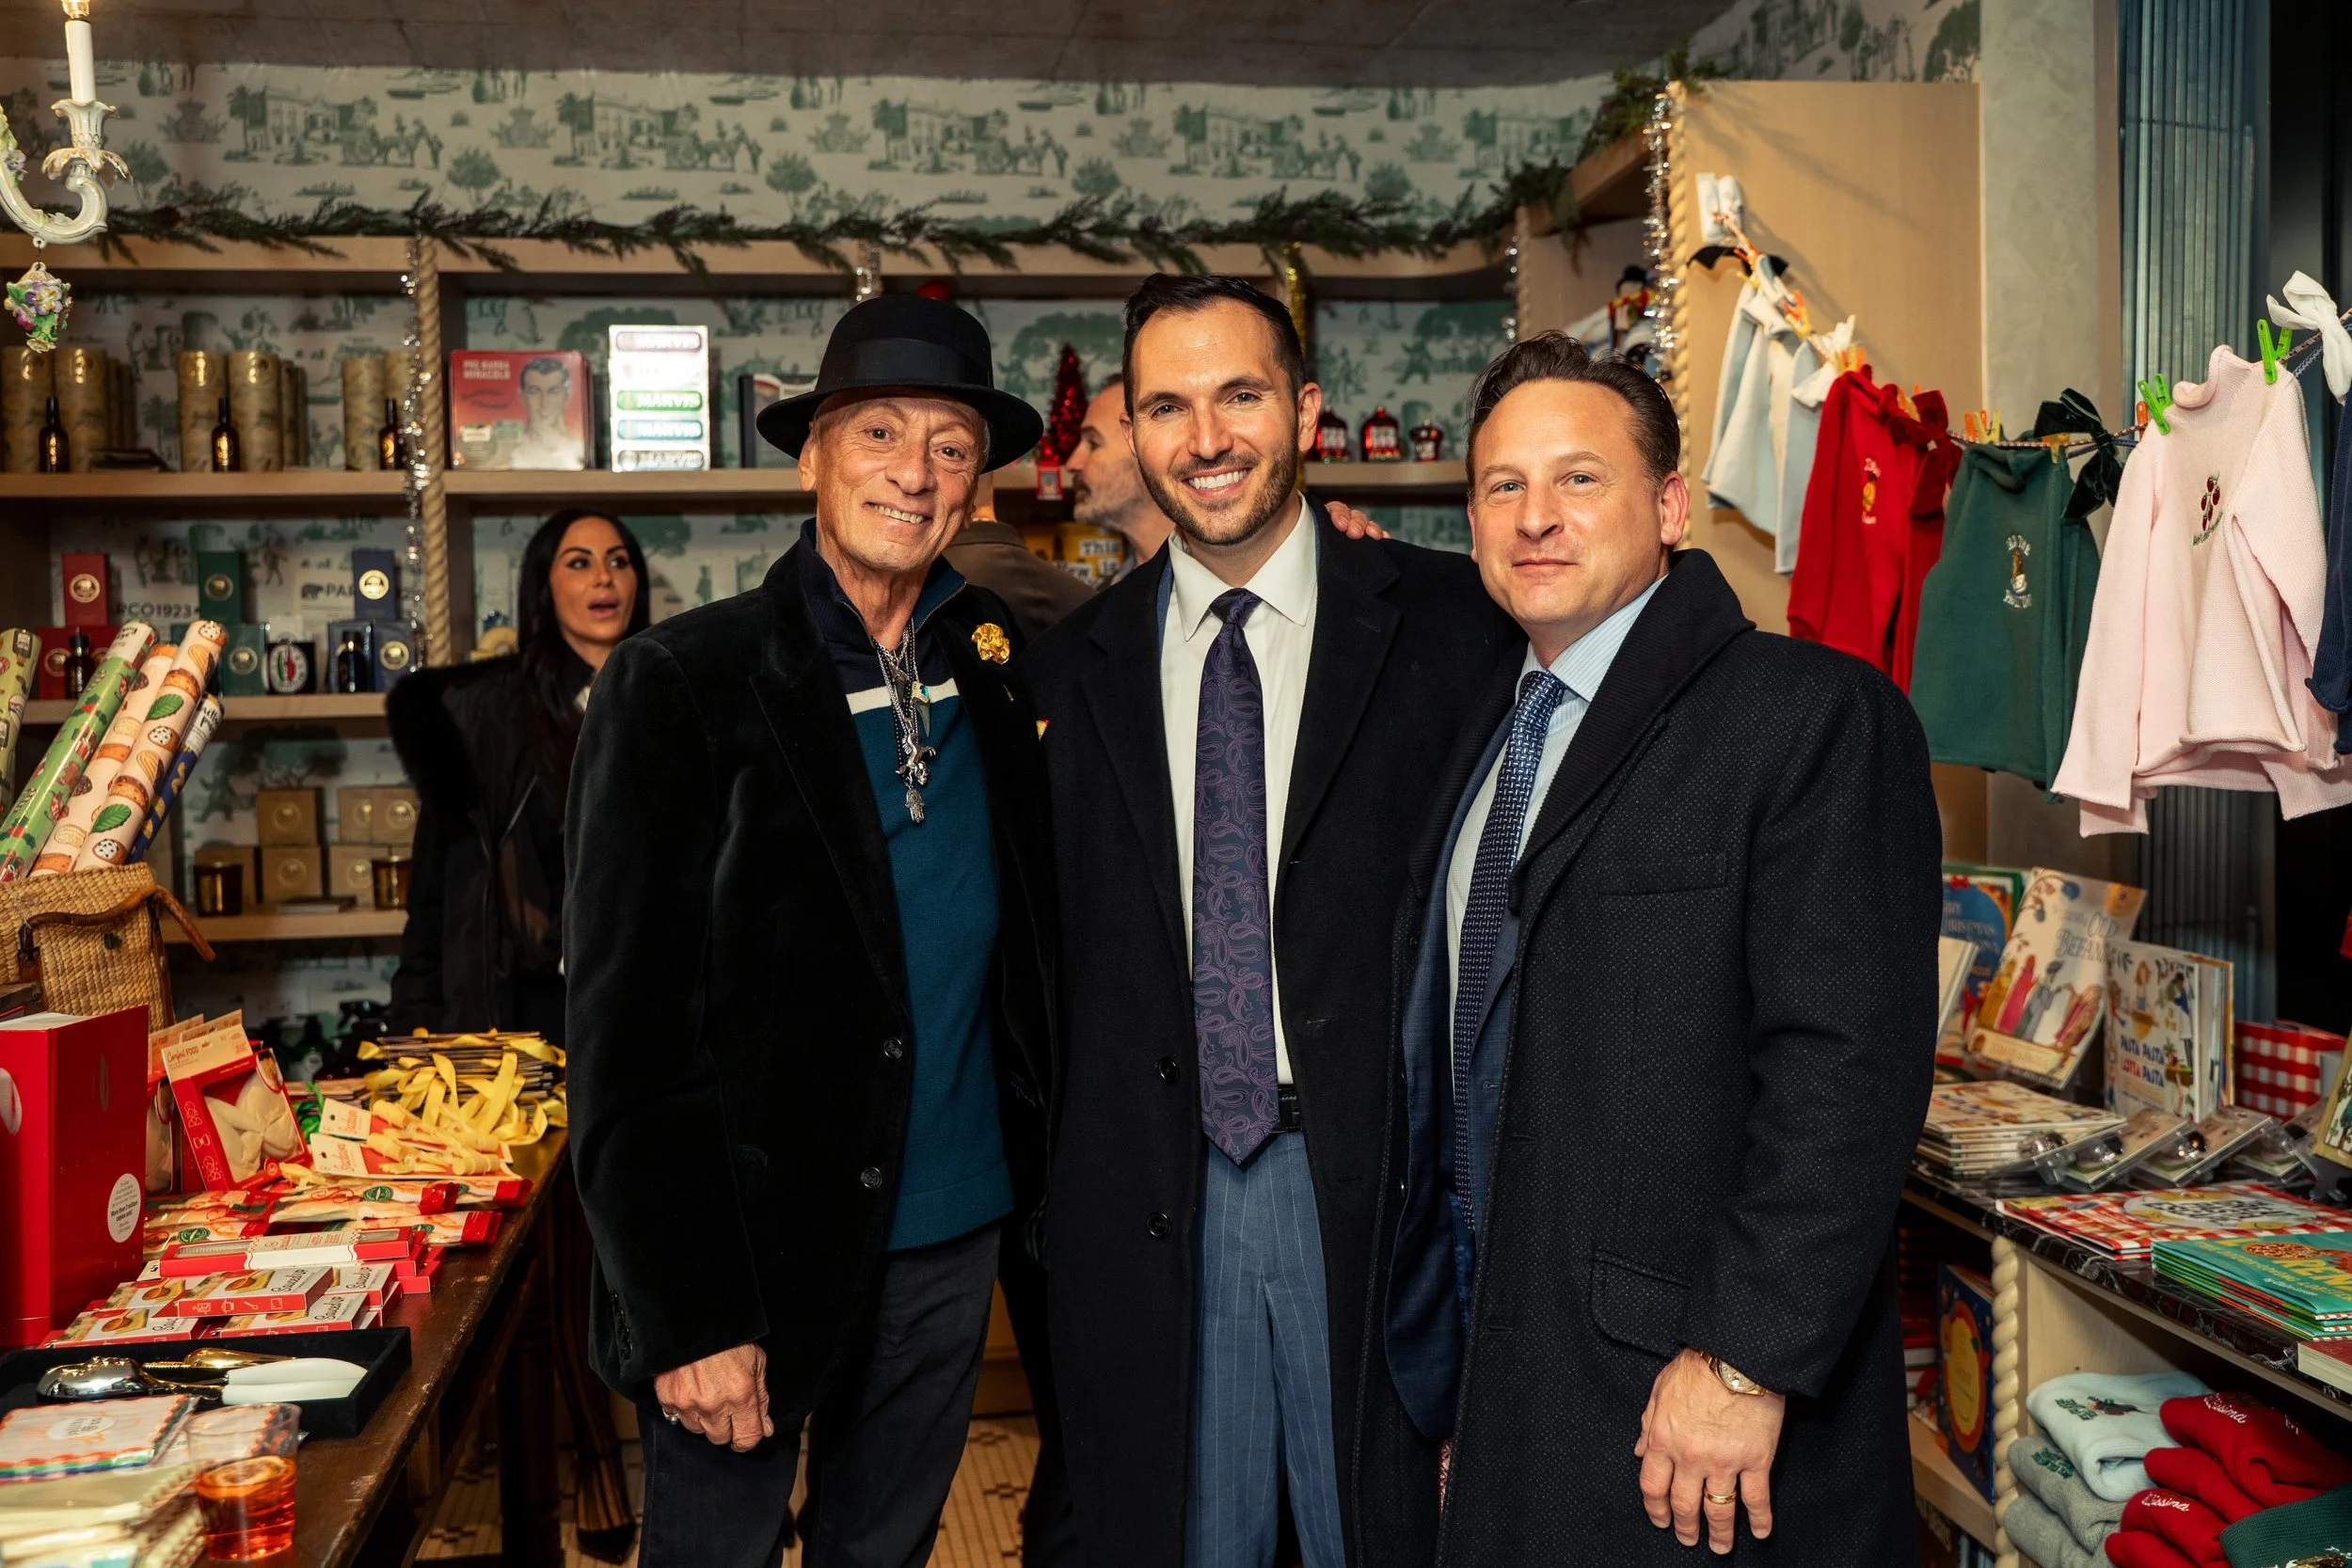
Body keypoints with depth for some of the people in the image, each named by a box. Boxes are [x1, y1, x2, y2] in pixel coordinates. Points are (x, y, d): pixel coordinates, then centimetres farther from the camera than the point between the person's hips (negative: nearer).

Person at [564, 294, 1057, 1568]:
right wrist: (688, 1310, -16)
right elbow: (627, 1027, -12)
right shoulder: (680, 683, -10)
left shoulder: (1000, 672, 4)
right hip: (759, 1246, -4)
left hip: (951, 1238, 4)